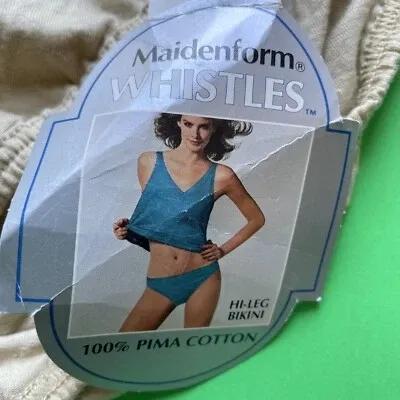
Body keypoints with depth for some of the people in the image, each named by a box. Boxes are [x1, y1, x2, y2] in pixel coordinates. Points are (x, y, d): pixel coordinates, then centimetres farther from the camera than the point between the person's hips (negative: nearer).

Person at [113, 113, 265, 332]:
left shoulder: (221, 176, -6)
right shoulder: (148, 162, -2)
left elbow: (256, 218, 7)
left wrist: (224, 250, 1)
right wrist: (127, 228, -5)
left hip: (202, 278, -1)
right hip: (159, 283, 2)